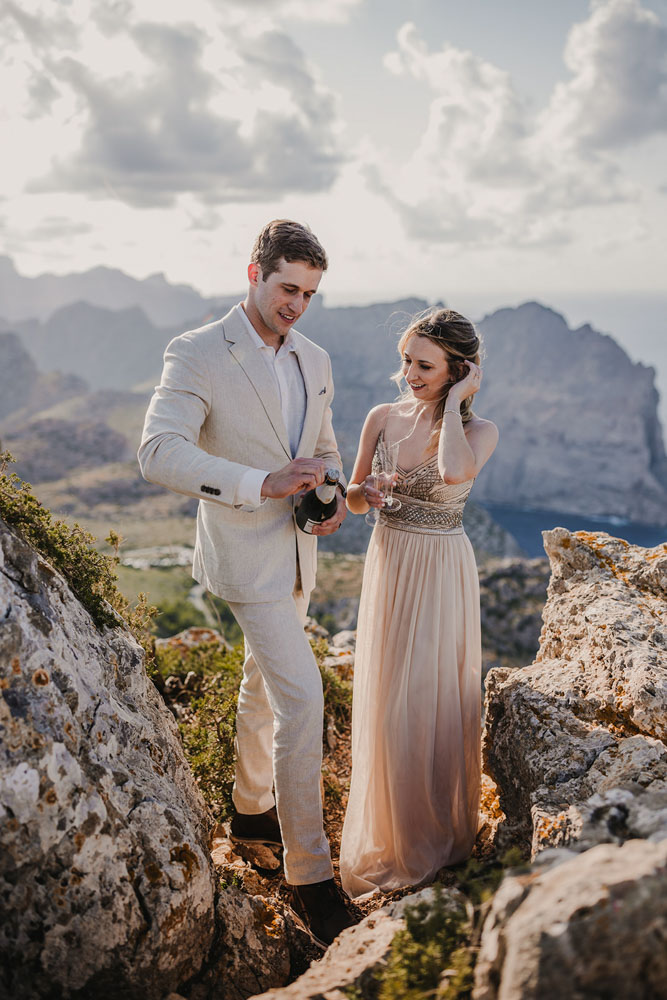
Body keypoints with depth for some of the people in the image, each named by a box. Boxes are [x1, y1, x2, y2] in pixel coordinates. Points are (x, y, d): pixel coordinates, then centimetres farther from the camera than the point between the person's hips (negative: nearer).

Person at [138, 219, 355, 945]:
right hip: (245, 554, -7)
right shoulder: (196, 355, -15)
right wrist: (264, 485, -35)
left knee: (265, 682, 22)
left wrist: (332, 496, -4)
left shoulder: (314, 360, 7)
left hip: (296, 552, 8)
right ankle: (308, 873, 3)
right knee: (302, 697, -11)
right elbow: (158, 454, -26)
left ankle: (251, 808, 43)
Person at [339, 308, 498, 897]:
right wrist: (365, 492, -15)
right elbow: (355, 498, 9)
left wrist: (454, 401, -22)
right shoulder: (384, 418, 0)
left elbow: (454, 473, -35)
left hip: (443, 573, -4)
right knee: (386, 700, 12)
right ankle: (389, 833, 33)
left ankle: (439, 834, 27)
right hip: (389, 565, 4)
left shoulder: (480, 431, -11)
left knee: (437, 701, 5)